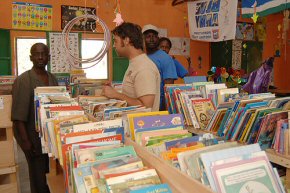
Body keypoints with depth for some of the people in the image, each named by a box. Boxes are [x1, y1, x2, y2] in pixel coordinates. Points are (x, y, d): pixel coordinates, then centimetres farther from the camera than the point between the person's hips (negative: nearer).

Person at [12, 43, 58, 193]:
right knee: (38, 174, 3)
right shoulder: (23, 80, -9)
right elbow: (18, 115, -13)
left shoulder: (52, 79, 9)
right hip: (33, 135, -5)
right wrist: (25, 140, -16)